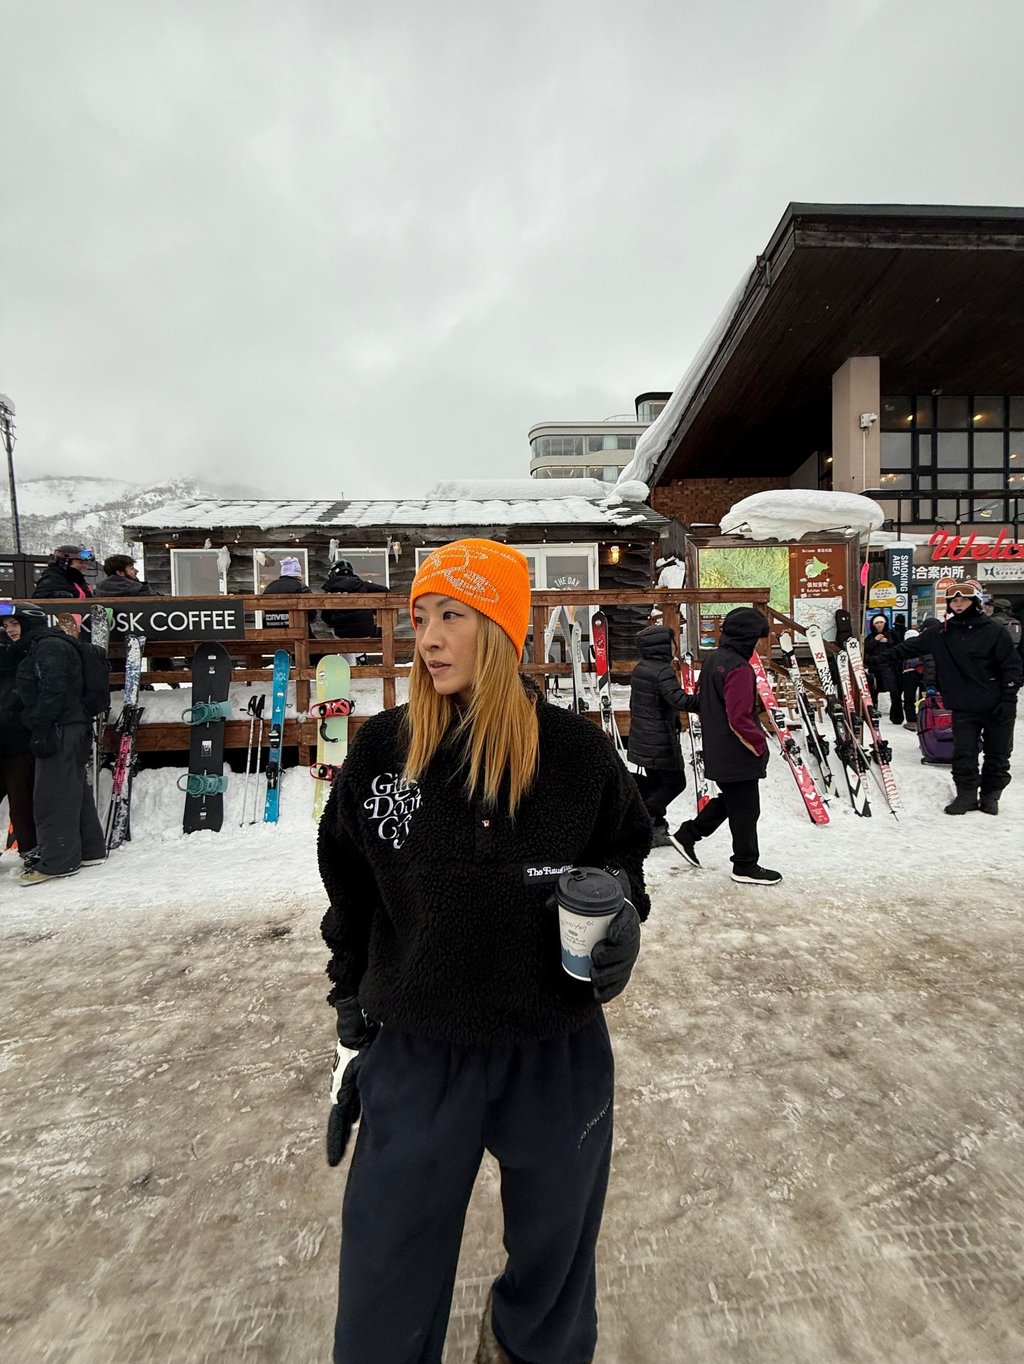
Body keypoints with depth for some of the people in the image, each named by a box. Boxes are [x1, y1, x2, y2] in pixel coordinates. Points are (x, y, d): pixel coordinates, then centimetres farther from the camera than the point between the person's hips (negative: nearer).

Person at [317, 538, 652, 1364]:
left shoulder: (577, 752, -13)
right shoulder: (381, 750, -10)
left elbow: (624, 846, 4)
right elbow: (352, 896, 2)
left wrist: (620, 909, -16)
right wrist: (353, 1012, 8)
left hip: (556, 1052, 1)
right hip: (414, 1053, 0)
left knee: (554, 1249, 26)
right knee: (387, 1293, 17)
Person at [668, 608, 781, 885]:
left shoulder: (712, 659, 7)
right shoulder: (739, 668, -23)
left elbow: (705, 703, 17)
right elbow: (740, 719, -25)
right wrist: (761, 745, -13)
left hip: (717, 751, 9)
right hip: (738, 755, -9)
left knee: (729, 799, 24)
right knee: (745, 809, 5)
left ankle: (687, 835, 24)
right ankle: (746, 866, 19)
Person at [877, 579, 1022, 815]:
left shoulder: (994, 630, -6)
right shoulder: (940, 633, 2)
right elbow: (910, 647, 8)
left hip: (997, 708, -1)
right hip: (963, 708, 2)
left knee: (997, 754, 10)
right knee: (963, 754, 3)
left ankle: (990, 795, 25)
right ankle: (966, 794, 16)